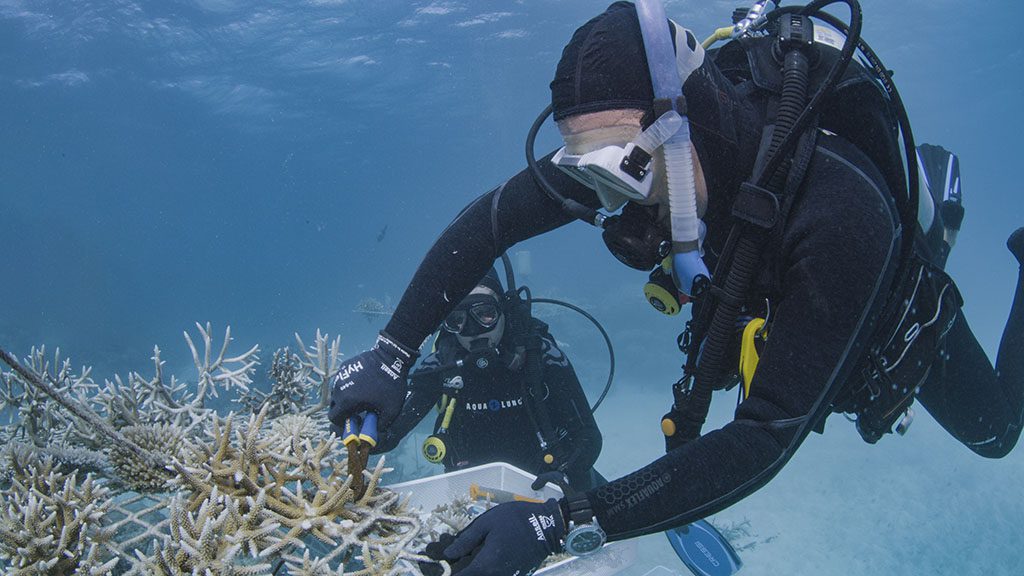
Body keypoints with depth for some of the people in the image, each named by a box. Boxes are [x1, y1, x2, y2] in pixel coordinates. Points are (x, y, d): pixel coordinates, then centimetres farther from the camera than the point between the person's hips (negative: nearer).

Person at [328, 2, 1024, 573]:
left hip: (897, 325, -4)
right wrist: (391, 352, -34)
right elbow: (489, 220, -26)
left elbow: (767, 440, -49)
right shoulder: (643, 149, -34)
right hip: (766, 307, 4)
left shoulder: (842, 211, -50)